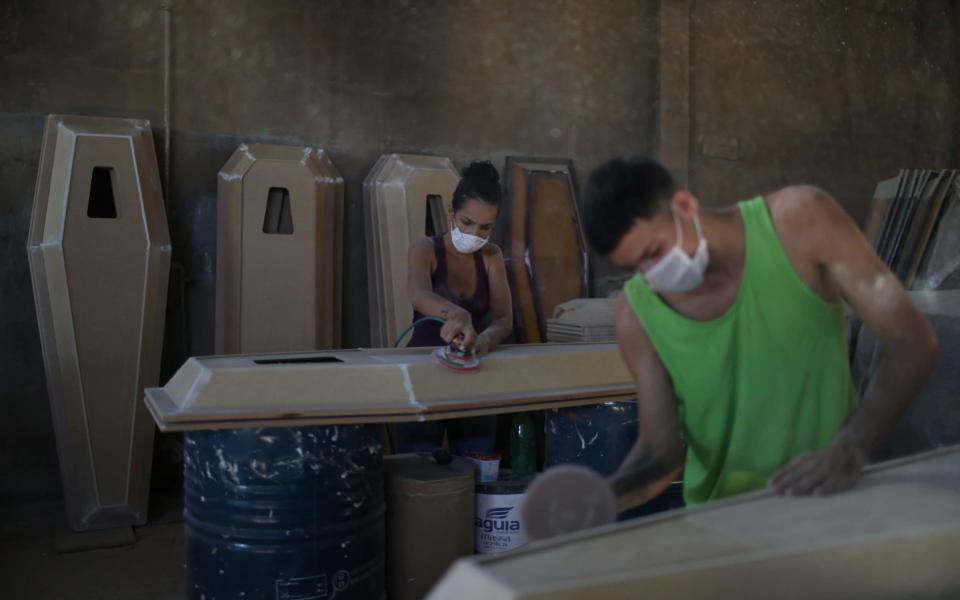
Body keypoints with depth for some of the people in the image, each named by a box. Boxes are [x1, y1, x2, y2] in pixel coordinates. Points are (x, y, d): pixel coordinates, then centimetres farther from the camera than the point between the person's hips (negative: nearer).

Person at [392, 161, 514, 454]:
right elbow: (419, 294, -33)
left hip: (474, 378, 4)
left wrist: (484, 340, -33)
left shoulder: (492, 256, 1)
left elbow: (504, 319, -10)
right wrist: (456, 314, -54)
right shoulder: (425, 249, -12)